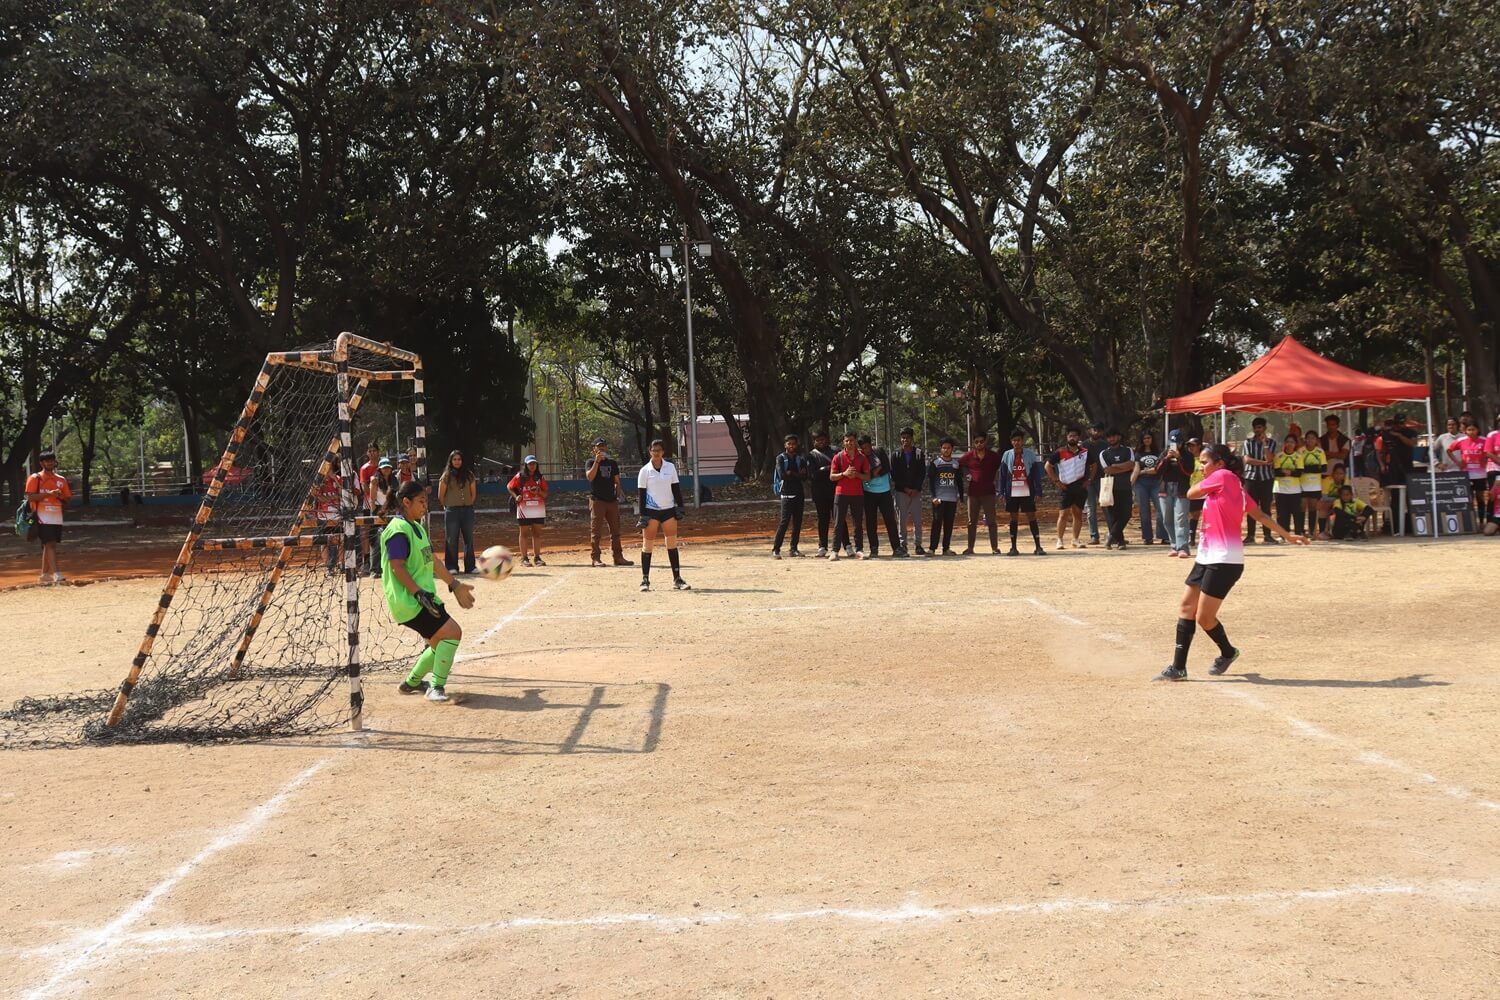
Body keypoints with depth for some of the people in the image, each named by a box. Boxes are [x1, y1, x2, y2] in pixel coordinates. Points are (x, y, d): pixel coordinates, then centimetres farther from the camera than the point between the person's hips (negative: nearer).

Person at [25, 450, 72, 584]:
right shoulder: (35, 478, -1)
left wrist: (61, 496, -6)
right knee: (50, 544, -13)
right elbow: (30, 497, -11)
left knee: (49, 546, 10)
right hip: (43, 518, -5)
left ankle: (44, 575, 17)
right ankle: (56, 574, -20)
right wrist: (49, 493, -19)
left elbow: (68, 499, 16)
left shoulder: (61, 480, 14)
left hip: (57, 518, 5)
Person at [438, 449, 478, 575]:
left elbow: (474, 493, 13)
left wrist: (468, 504, 8)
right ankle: (451, 567, 4)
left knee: (469, 539, 4)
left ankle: (470, 567, 9)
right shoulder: (446, 476, -1)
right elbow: (441, 496, 0)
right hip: (452, 511, -3)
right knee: (451, 539, -1)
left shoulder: (469, 475, 8)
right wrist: (447, 507, 4)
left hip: (467, 510, 3)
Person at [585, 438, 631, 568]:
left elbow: (617, 481, 15)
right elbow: (590, 477, -17)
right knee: (596, 531, -5)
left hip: (611, 500, 5)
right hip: (597, 500, -5)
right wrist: (597, 461, -22)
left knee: (615, 530, 7)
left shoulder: (612, 463, 15)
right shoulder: (591, 462, 2)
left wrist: (618, 495, 0)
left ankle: (618, 557, 12)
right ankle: (595, 558, -3)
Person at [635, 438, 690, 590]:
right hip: (651, 511, -3)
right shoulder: (645, 471, -3)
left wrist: (680, 508, 4)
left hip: (669, 510, 3)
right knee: (647, 545, 0)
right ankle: (645, 580, 6)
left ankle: (677, 579, 6)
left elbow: (676, 488, 10)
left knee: (672, 544, 2)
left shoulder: (670, 467, 5)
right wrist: (643, 516, -8)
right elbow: (642, 494, -3)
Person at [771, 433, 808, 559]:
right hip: (786, 494, -5)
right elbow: (782, 475, -13)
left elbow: (805, 476, 3)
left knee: (797, 522, 4)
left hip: (799, 494, 5)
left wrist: (791, 474, -10)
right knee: (784, 522, -11)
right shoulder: (780, 458, 2)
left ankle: (794, 549, 10)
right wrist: (797, 475, -5)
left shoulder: (800, 459, 14)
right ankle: (775, 549, -8)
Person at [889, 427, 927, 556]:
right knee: (901, 519, -1)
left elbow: (923, 473, 3)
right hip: (901, 491, -1)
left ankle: (918, 545, 3)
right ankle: (903, 544, 3)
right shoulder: (896, 455, 5)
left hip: (916, 491, 1)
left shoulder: (919, 454, 7)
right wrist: (905, 488, -8)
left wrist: (916, 488, -8)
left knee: (917, 519, -1)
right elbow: (893, 474, 1)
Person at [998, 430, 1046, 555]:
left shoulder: (1030, 455, -1)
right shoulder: (1007, 455, 4)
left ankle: (1038, 547, 1)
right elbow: (1002, 475, 6)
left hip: (1027, 493, -2)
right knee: (1013, 519, 7)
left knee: (1032, 517, -2)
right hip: (1012, 493, 2)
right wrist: (1002, 492, 1)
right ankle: (1013, 548, 13)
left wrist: (1038, 492, -6)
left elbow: (1037, 474, -1)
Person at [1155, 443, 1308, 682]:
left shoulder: (1224, 477, -11)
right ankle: (1178, 667, 6)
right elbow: (1260, 515, 19)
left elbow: (1191, 493, -4)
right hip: (1207, 557, 10)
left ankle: (1228, 652, 23)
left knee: (1204, 619, -4)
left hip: (1224, 561, -10)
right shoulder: (1232, 485, 16)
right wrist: (1287, 535, 25)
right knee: (1186, 607, 4)